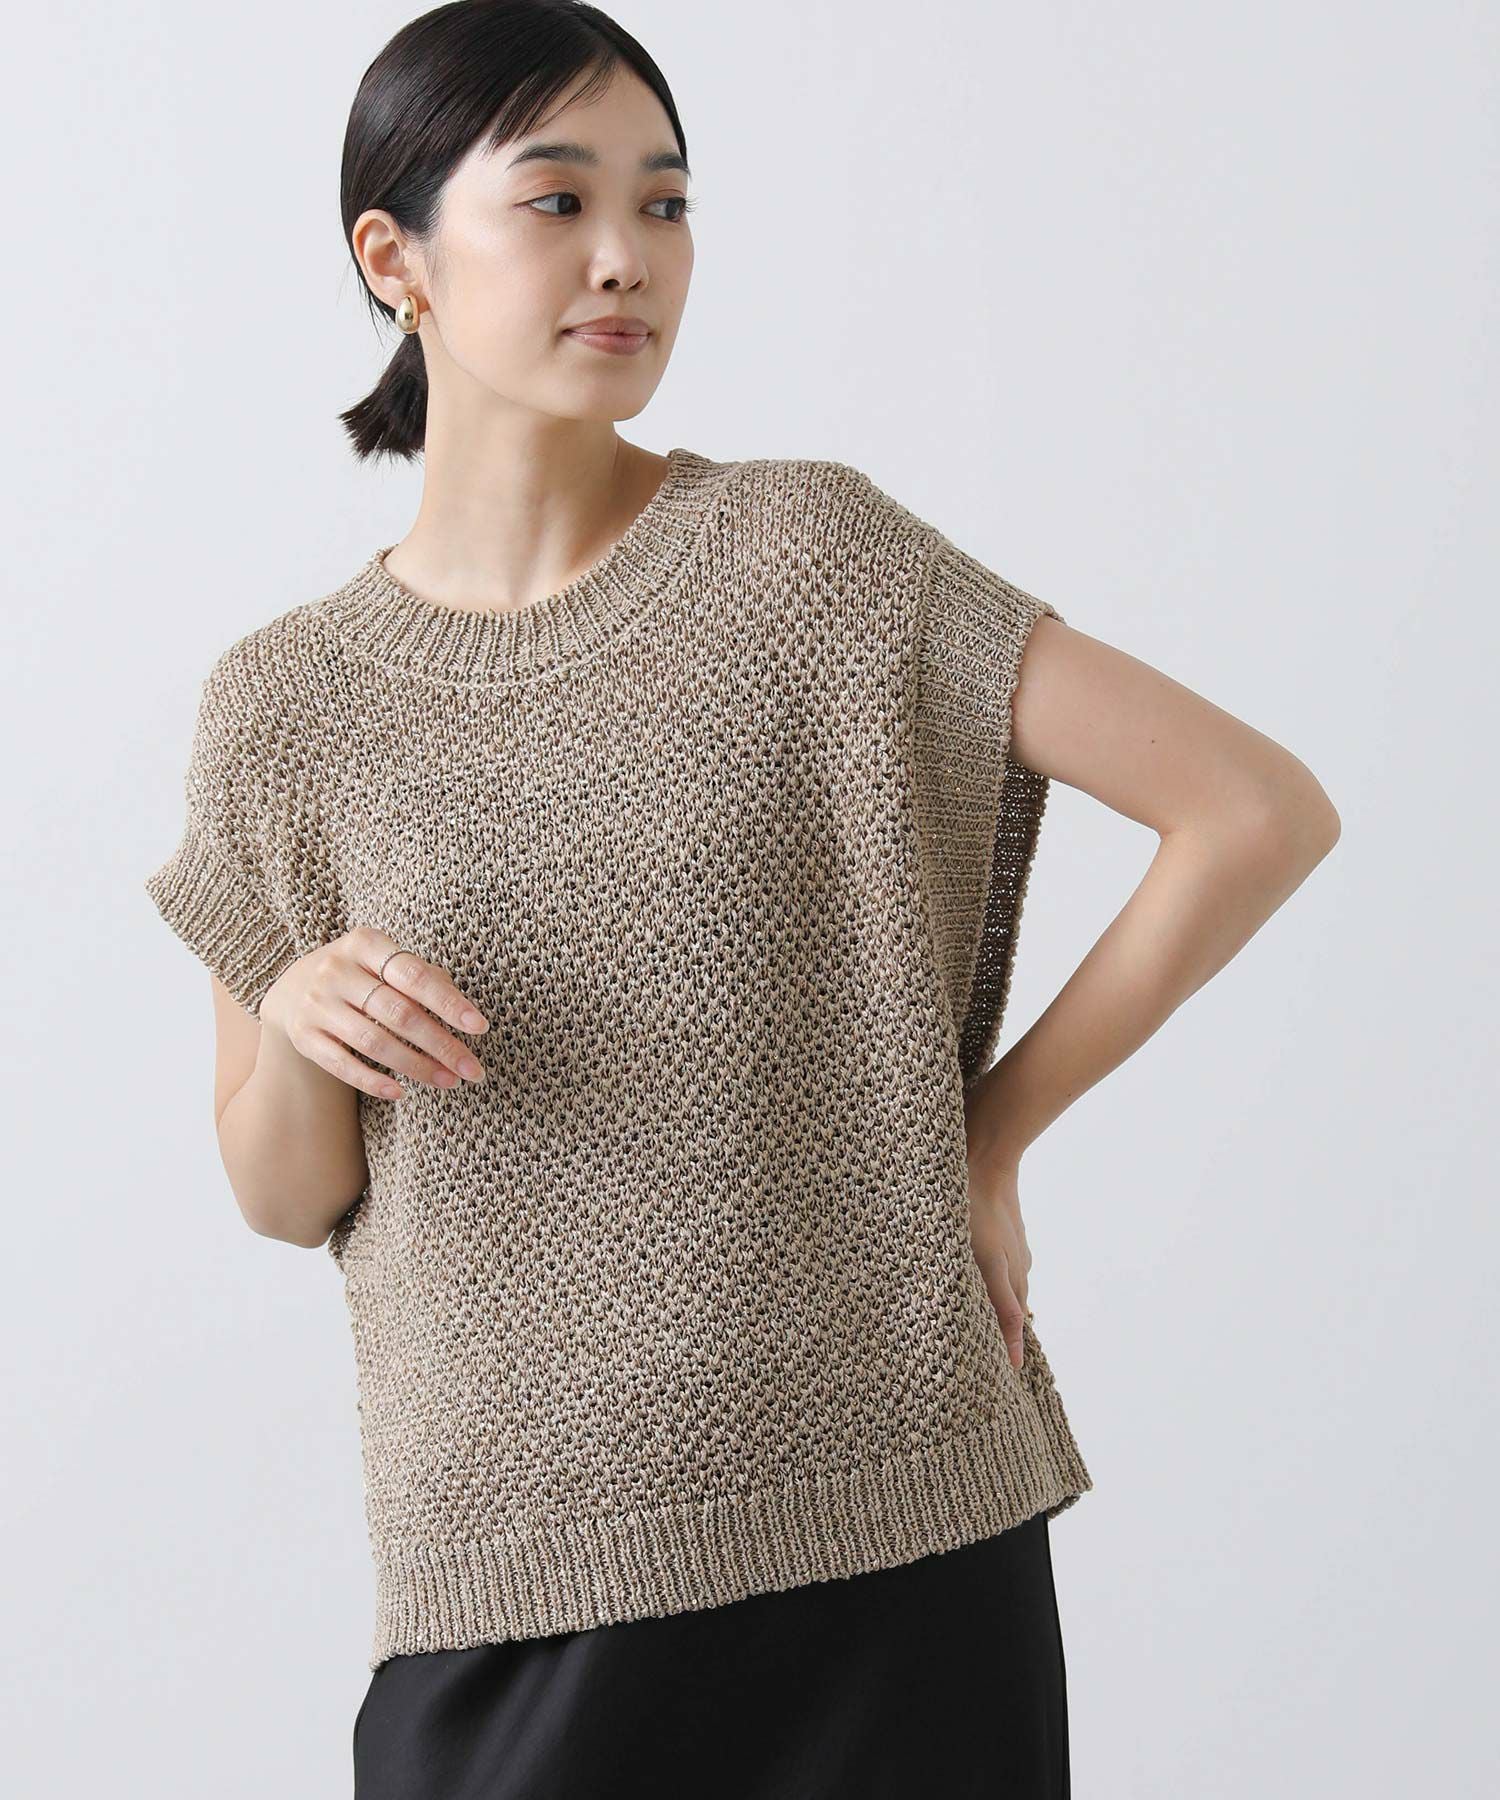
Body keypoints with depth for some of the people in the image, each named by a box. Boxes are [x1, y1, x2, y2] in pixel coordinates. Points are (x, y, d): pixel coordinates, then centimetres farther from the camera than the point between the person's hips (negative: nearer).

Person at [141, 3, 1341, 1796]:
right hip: (512, 1575, 2)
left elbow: (1263, 810, -6)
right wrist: (300, 1021, -13)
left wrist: (989, 1137, -3)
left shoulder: (811, 554, -4)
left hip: (894, 1532, -1)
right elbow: (286, 1200, 9)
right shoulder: (282, 703, 2)